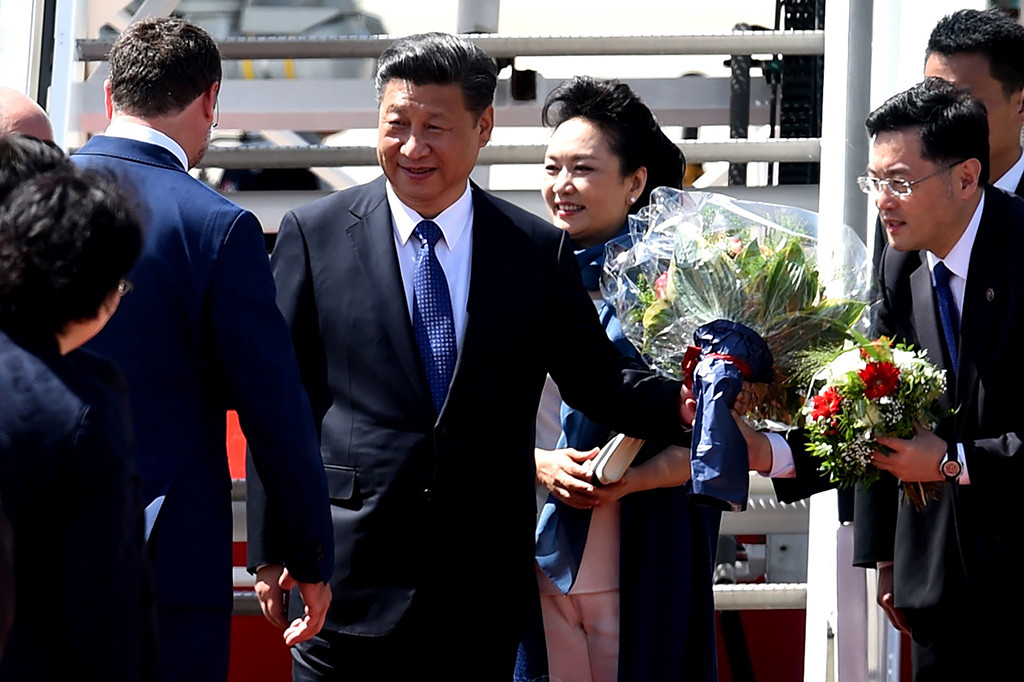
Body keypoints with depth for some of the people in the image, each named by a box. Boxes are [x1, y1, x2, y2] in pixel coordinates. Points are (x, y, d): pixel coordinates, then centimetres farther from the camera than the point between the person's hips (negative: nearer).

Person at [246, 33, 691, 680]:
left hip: (483, 597, 2)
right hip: (349, 582, -2)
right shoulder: (315, 234, 2)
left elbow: (593, 377, 6)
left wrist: (682, 403, -15)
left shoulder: (539, 250, 6)